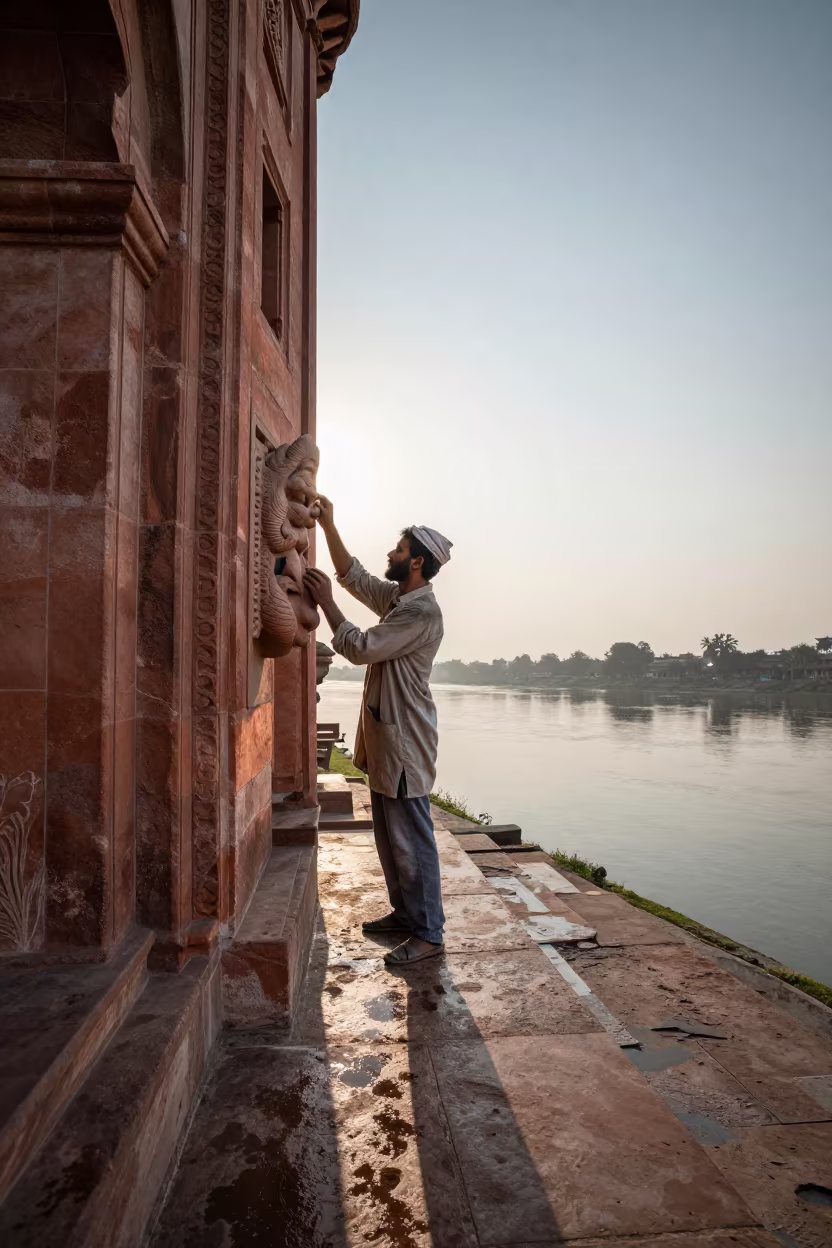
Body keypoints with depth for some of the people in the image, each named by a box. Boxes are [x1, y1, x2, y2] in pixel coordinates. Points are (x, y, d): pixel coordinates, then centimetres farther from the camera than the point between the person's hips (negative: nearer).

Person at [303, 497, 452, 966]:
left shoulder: (423, 612, -19)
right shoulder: (395, 597, 10)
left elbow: (361, 647, -21)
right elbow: (355, 576, 22)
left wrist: (325, 600, -12)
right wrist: (329, 526, 17)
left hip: (405, 740, -10)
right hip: (384, 735, 10)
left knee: (411, 840, -1)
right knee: (389, 836, 19)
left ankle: (428, 933, 11)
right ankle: (405, 913, 33)